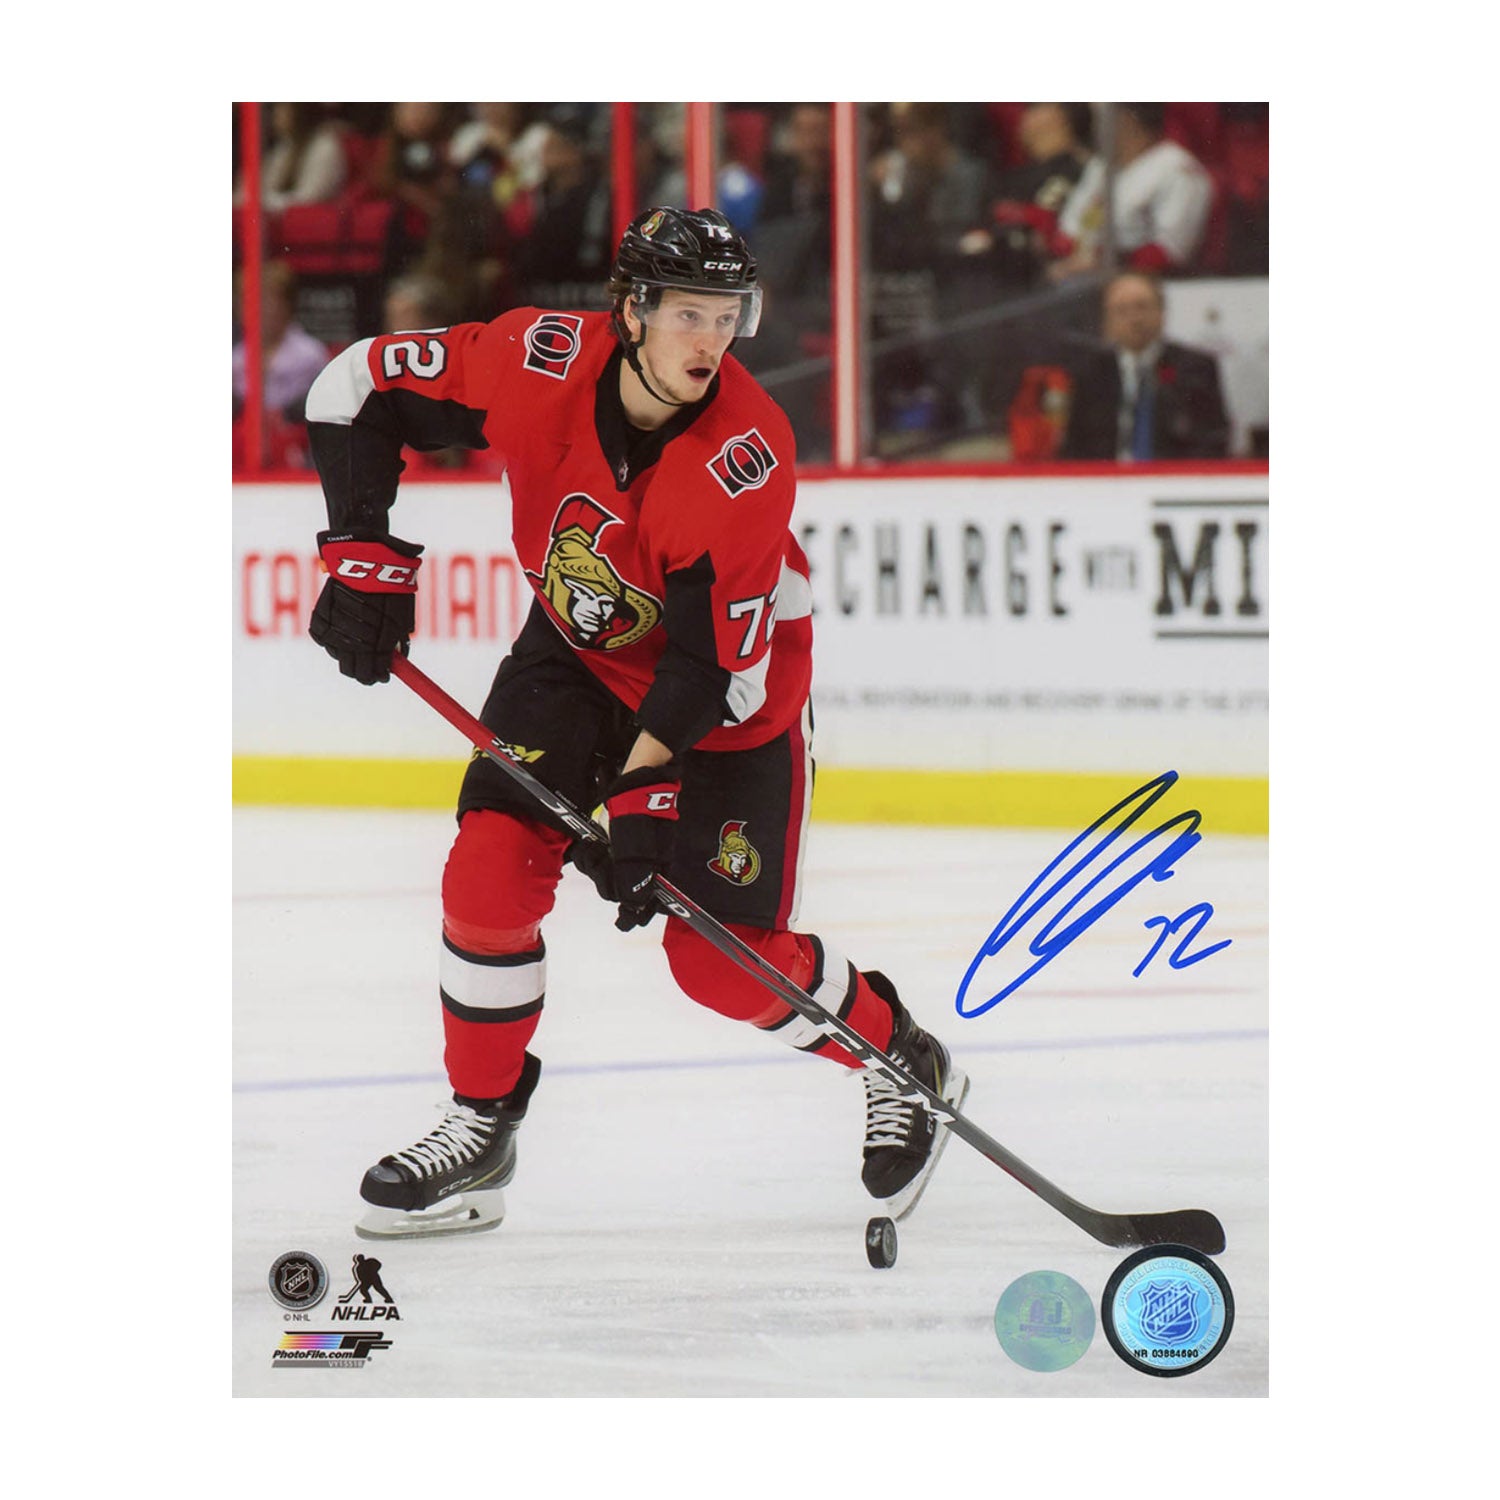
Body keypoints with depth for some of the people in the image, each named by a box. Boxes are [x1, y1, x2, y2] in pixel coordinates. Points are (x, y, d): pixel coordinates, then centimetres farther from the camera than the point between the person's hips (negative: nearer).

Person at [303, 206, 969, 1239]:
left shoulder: (748, 458, -33)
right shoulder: (540, 363, -25)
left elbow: (717, 662, -28)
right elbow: (358, 389, -11)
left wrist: (642, 795, -31)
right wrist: (366, 559, -14)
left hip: (730, 691, -4)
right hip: (580, 653, 4)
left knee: (722, 954, -6)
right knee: (492, 869, -12)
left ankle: (907, 1067, 20)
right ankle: (480, 1129, 5)